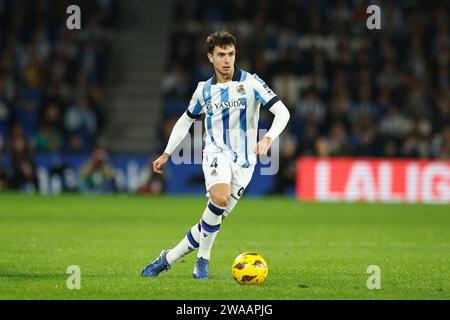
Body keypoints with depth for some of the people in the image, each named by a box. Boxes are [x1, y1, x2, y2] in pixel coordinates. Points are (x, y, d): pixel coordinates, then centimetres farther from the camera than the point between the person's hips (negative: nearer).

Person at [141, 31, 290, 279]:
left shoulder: (250, 83, -4)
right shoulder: (204, 89, 6)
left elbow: (282, 112, -10)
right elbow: (186, 121, 22)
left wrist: (268, 139, -27)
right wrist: (166, 153, 17)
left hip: (244, 160, 0)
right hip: (216, 153, 0)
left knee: (215, 217, -5)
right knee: (220, 197, -30)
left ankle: (168, 258, 13)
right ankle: (203, 259, -16)